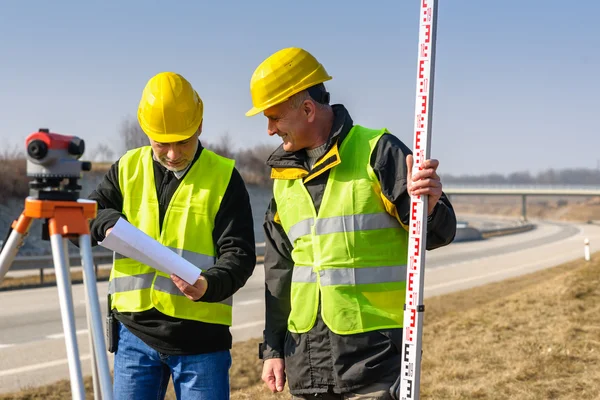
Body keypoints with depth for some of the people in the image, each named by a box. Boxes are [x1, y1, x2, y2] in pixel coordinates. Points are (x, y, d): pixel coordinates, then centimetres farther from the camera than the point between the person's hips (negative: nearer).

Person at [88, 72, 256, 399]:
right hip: (136, 331, 3)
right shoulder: (127, 169, 7)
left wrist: (210, 284, -27)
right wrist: (108, 221, -13)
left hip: (201, 336, -2)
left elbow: (239, 254, -6)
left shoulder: (223, 177, -3)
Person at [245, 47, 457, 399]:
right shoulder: (285, 175, 11)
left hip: (375, 352, -6)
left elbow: (438, 233, -11)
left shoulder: (377, 152, -8)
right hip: (306, 355, 6)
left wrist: (429, 206, -33)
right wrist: (272, 347, 15)